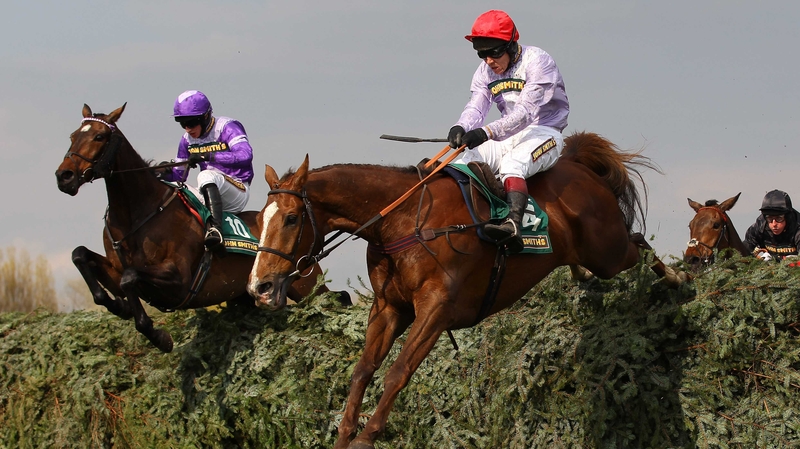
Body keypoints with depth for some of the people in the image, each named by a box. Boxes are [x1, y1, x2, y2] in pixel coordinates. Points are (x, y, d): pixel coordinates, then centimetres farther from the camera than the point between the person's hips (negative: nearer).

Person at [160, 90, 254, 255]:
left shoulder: (227, 127, -10)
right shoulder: (188, 139, 9)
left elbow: (245, 155, -28)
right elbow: (178, 176, 13)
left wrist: (206, 156, -35)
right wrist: (164, 173, -12)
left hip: (238, 192, -7)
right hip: (212, 194, 7)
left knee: (206, 176, -35)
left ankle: (215, 230, -51)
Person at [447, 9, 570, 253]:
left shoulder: (537, 62, -16)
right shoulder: (485, 72, 6)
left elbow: (526, 111, -27)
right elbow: (475, 107, -7)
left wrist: (487, 131, -41)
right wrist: (460, 128, -32)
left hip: (544, 132, -8)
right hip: (508, 137, 8)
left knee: (512, 163, -37)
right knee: (464, 162, -14)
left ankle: (513, 226, -57)